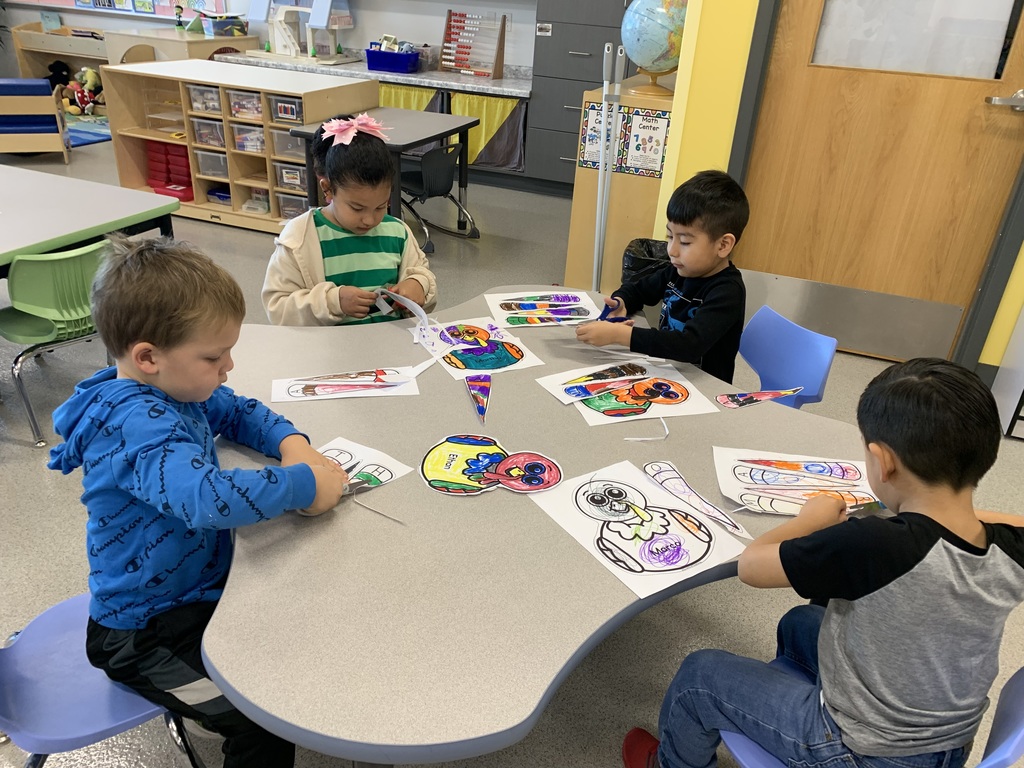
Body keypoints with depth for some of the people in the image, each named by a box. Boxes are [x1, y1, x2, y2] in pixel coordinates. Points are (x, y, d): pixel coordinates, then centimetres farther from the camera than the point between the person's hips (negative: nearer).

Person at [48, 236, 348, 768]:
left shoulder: (175, 387, -3)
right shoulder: (137, 424, -32)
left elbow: (240, 413, 13)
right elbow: (207, 497, -49)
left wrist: (291, 443, -7)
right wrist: (303, 485, -35)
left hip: (199, 583, 9)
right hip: (148, 634, -9)